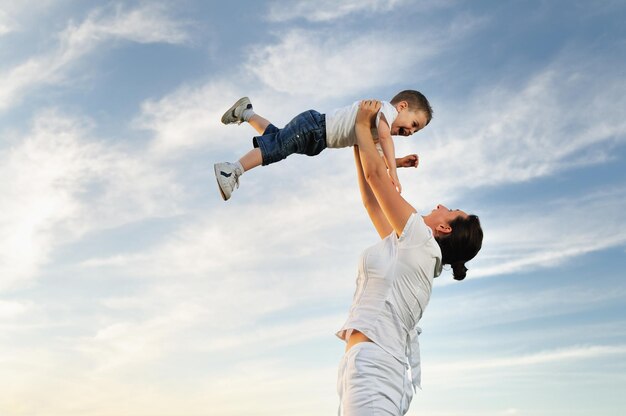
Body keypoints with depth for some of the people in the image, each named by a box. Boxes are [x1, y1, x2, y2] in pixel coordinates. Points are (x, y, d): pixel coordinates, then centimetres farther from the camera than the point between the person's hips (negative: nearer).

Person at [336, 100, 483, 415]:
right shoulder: (404, 249, 22)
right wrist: (359, 146, 35)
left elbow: (376, 175, 1)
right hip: (373, 365, 10)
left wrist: (362, 124, 14)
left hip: (372, 363, -10)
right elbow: (371, 202, 30)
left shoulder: (421, 241, -1)